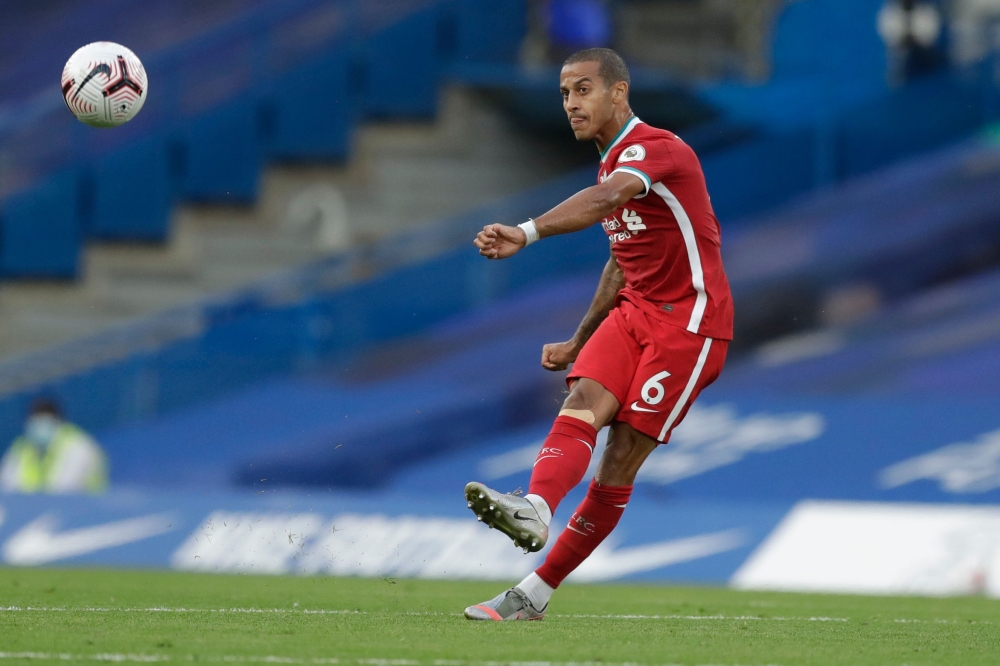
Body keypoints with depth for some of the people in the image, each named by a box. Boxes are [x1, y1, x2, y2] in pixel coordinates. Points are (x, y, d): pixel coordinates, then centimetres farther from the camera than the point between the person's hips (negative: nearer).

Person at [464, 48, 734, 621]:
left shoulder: (654, 148, -15)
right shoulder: (615, 164, 15)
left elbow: (606, 198, -38)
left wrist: (528, 233, -53)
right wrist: (579, 343, 27)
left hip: (689, 321, -8)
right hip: (634, 311, 8)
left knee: (622, 456, -12)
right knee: (582, 403, -20)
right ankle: (536, 509, -44)